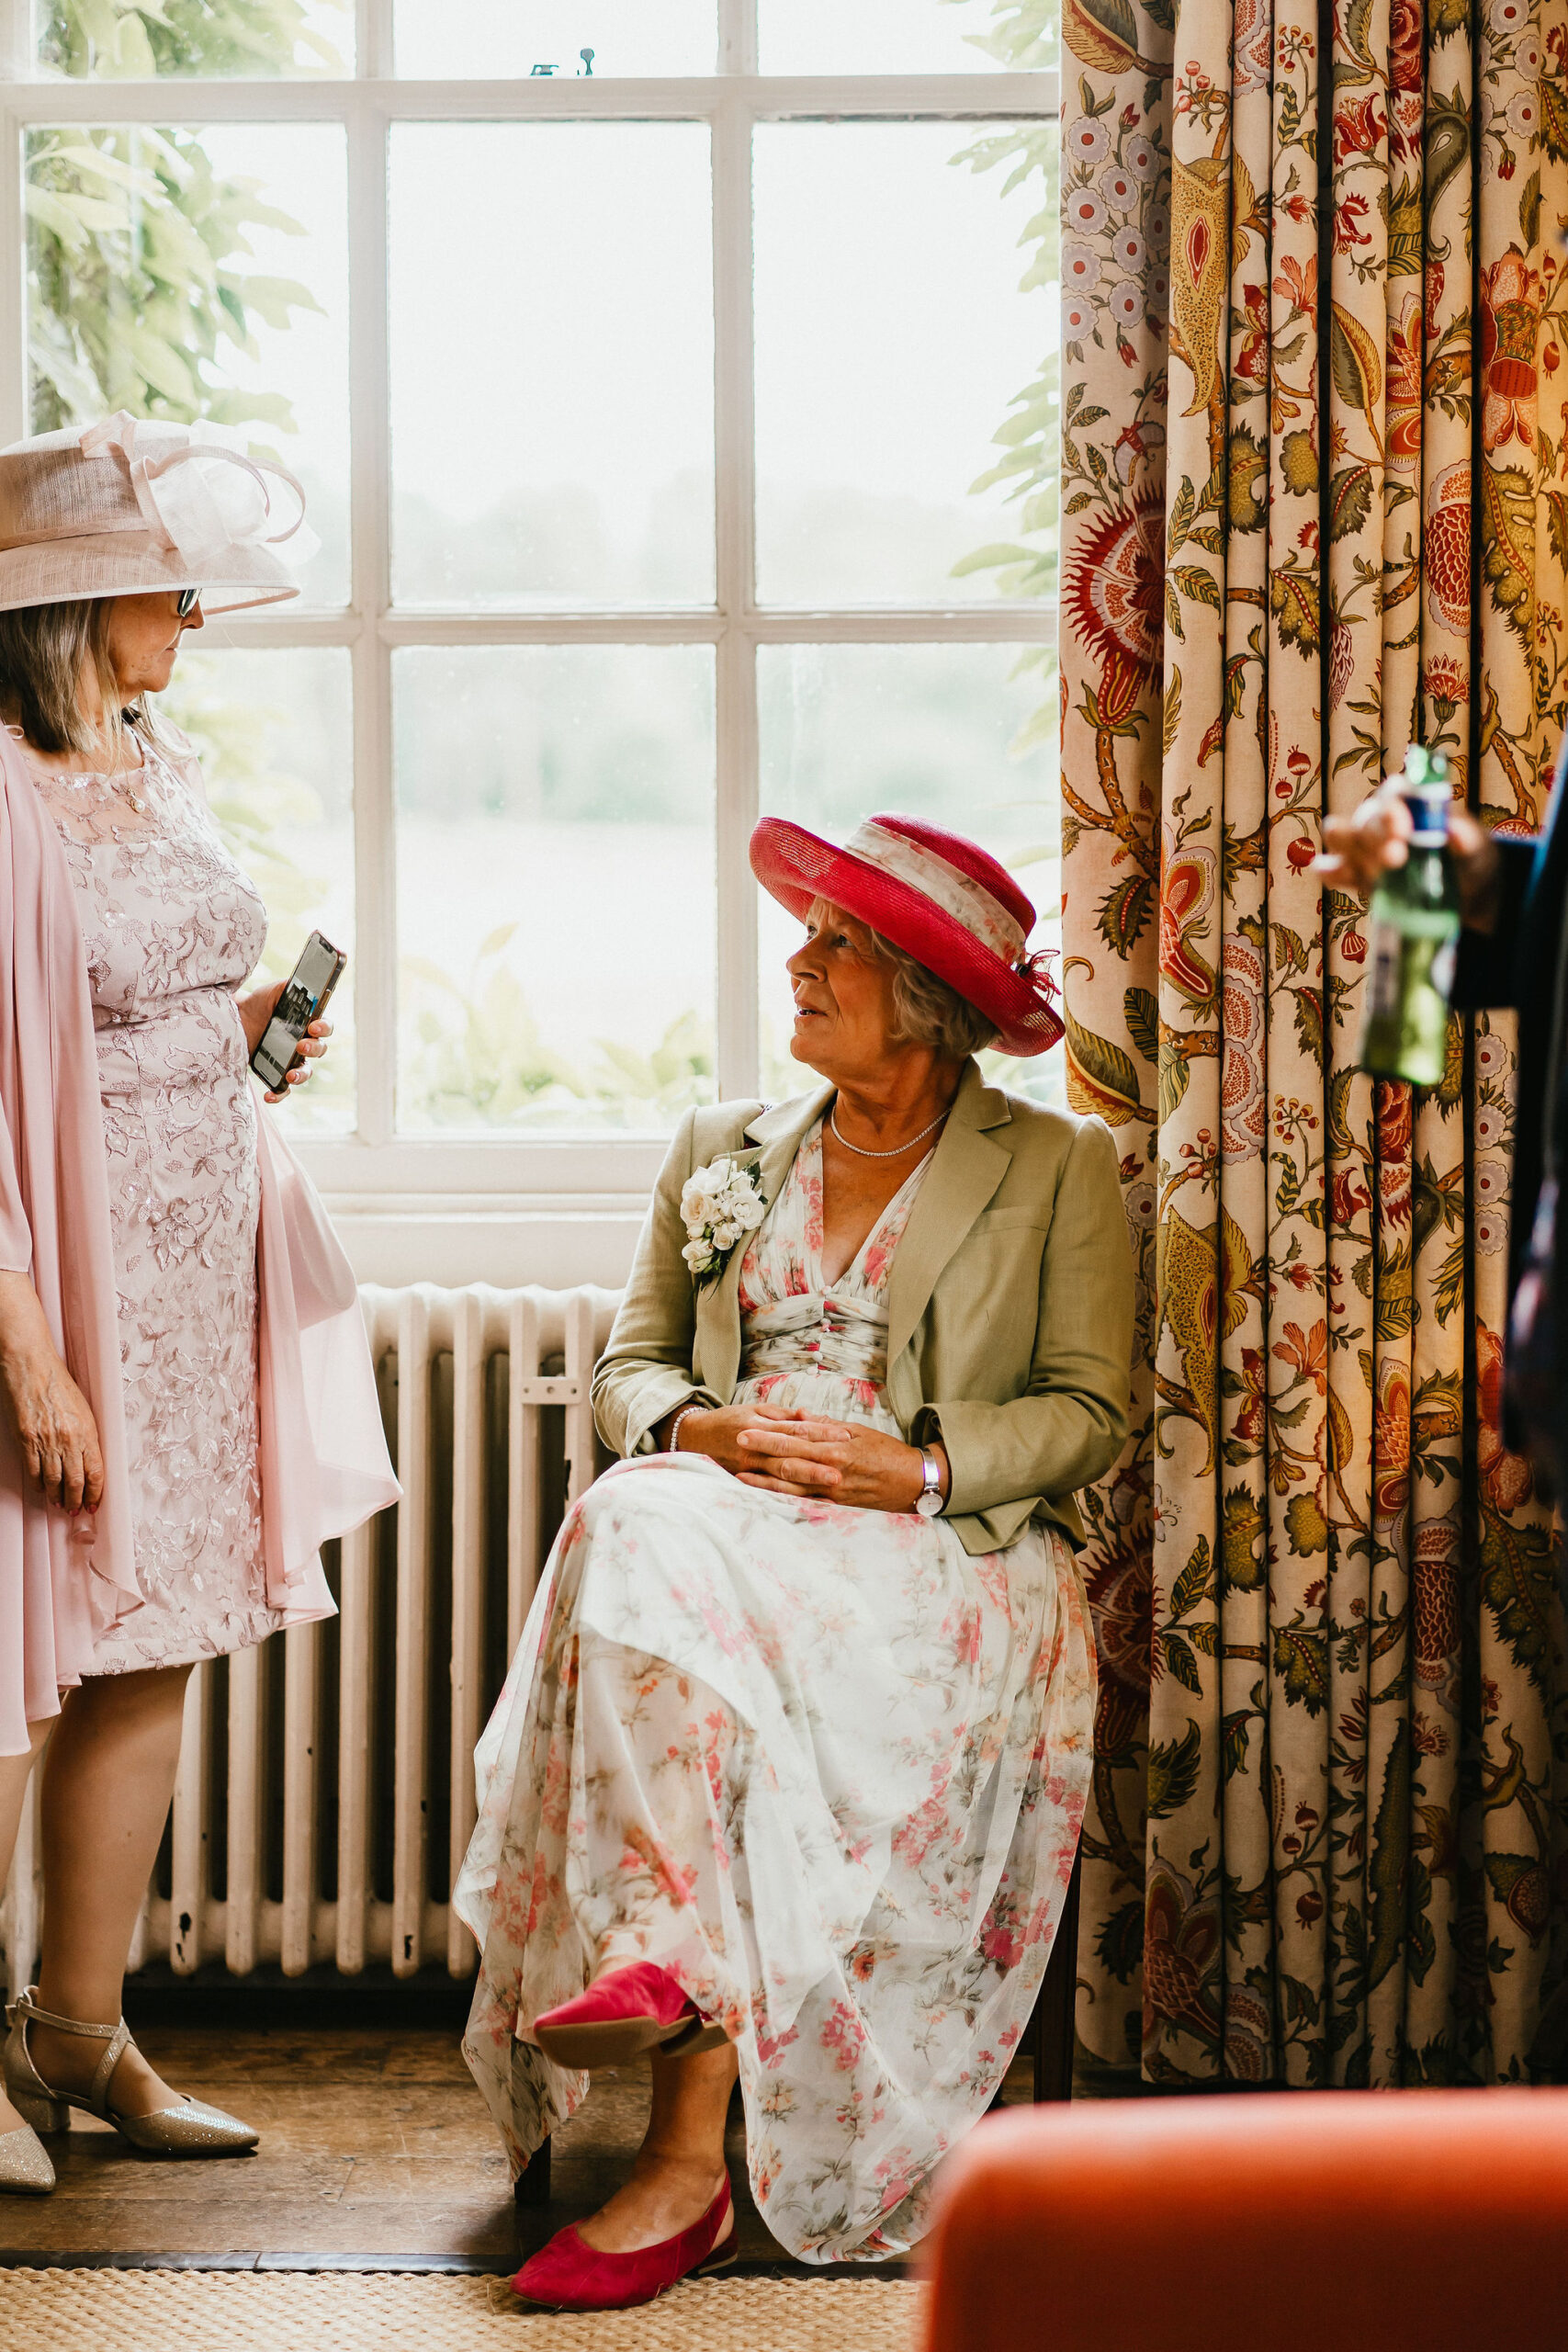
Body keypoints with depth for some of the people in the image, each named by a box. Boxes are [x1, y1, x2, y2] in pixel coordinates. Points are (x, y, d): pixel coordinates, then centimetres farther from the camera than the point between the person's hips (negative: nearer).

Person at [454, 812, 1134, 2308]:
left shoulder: (1057, 1170, 11)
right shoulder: (720, 1153, 23)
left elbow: (1088, 1412, 3)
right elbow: (629, 1365, 19)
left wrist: (911, 1465, -13)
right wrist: (702, 1429, -5)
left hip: (947, 1556, -3)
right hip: (723, 1509, 4)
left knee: (668, 1569, -35)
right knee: (642, 1525, -35)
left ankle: (682, 2150, -39)